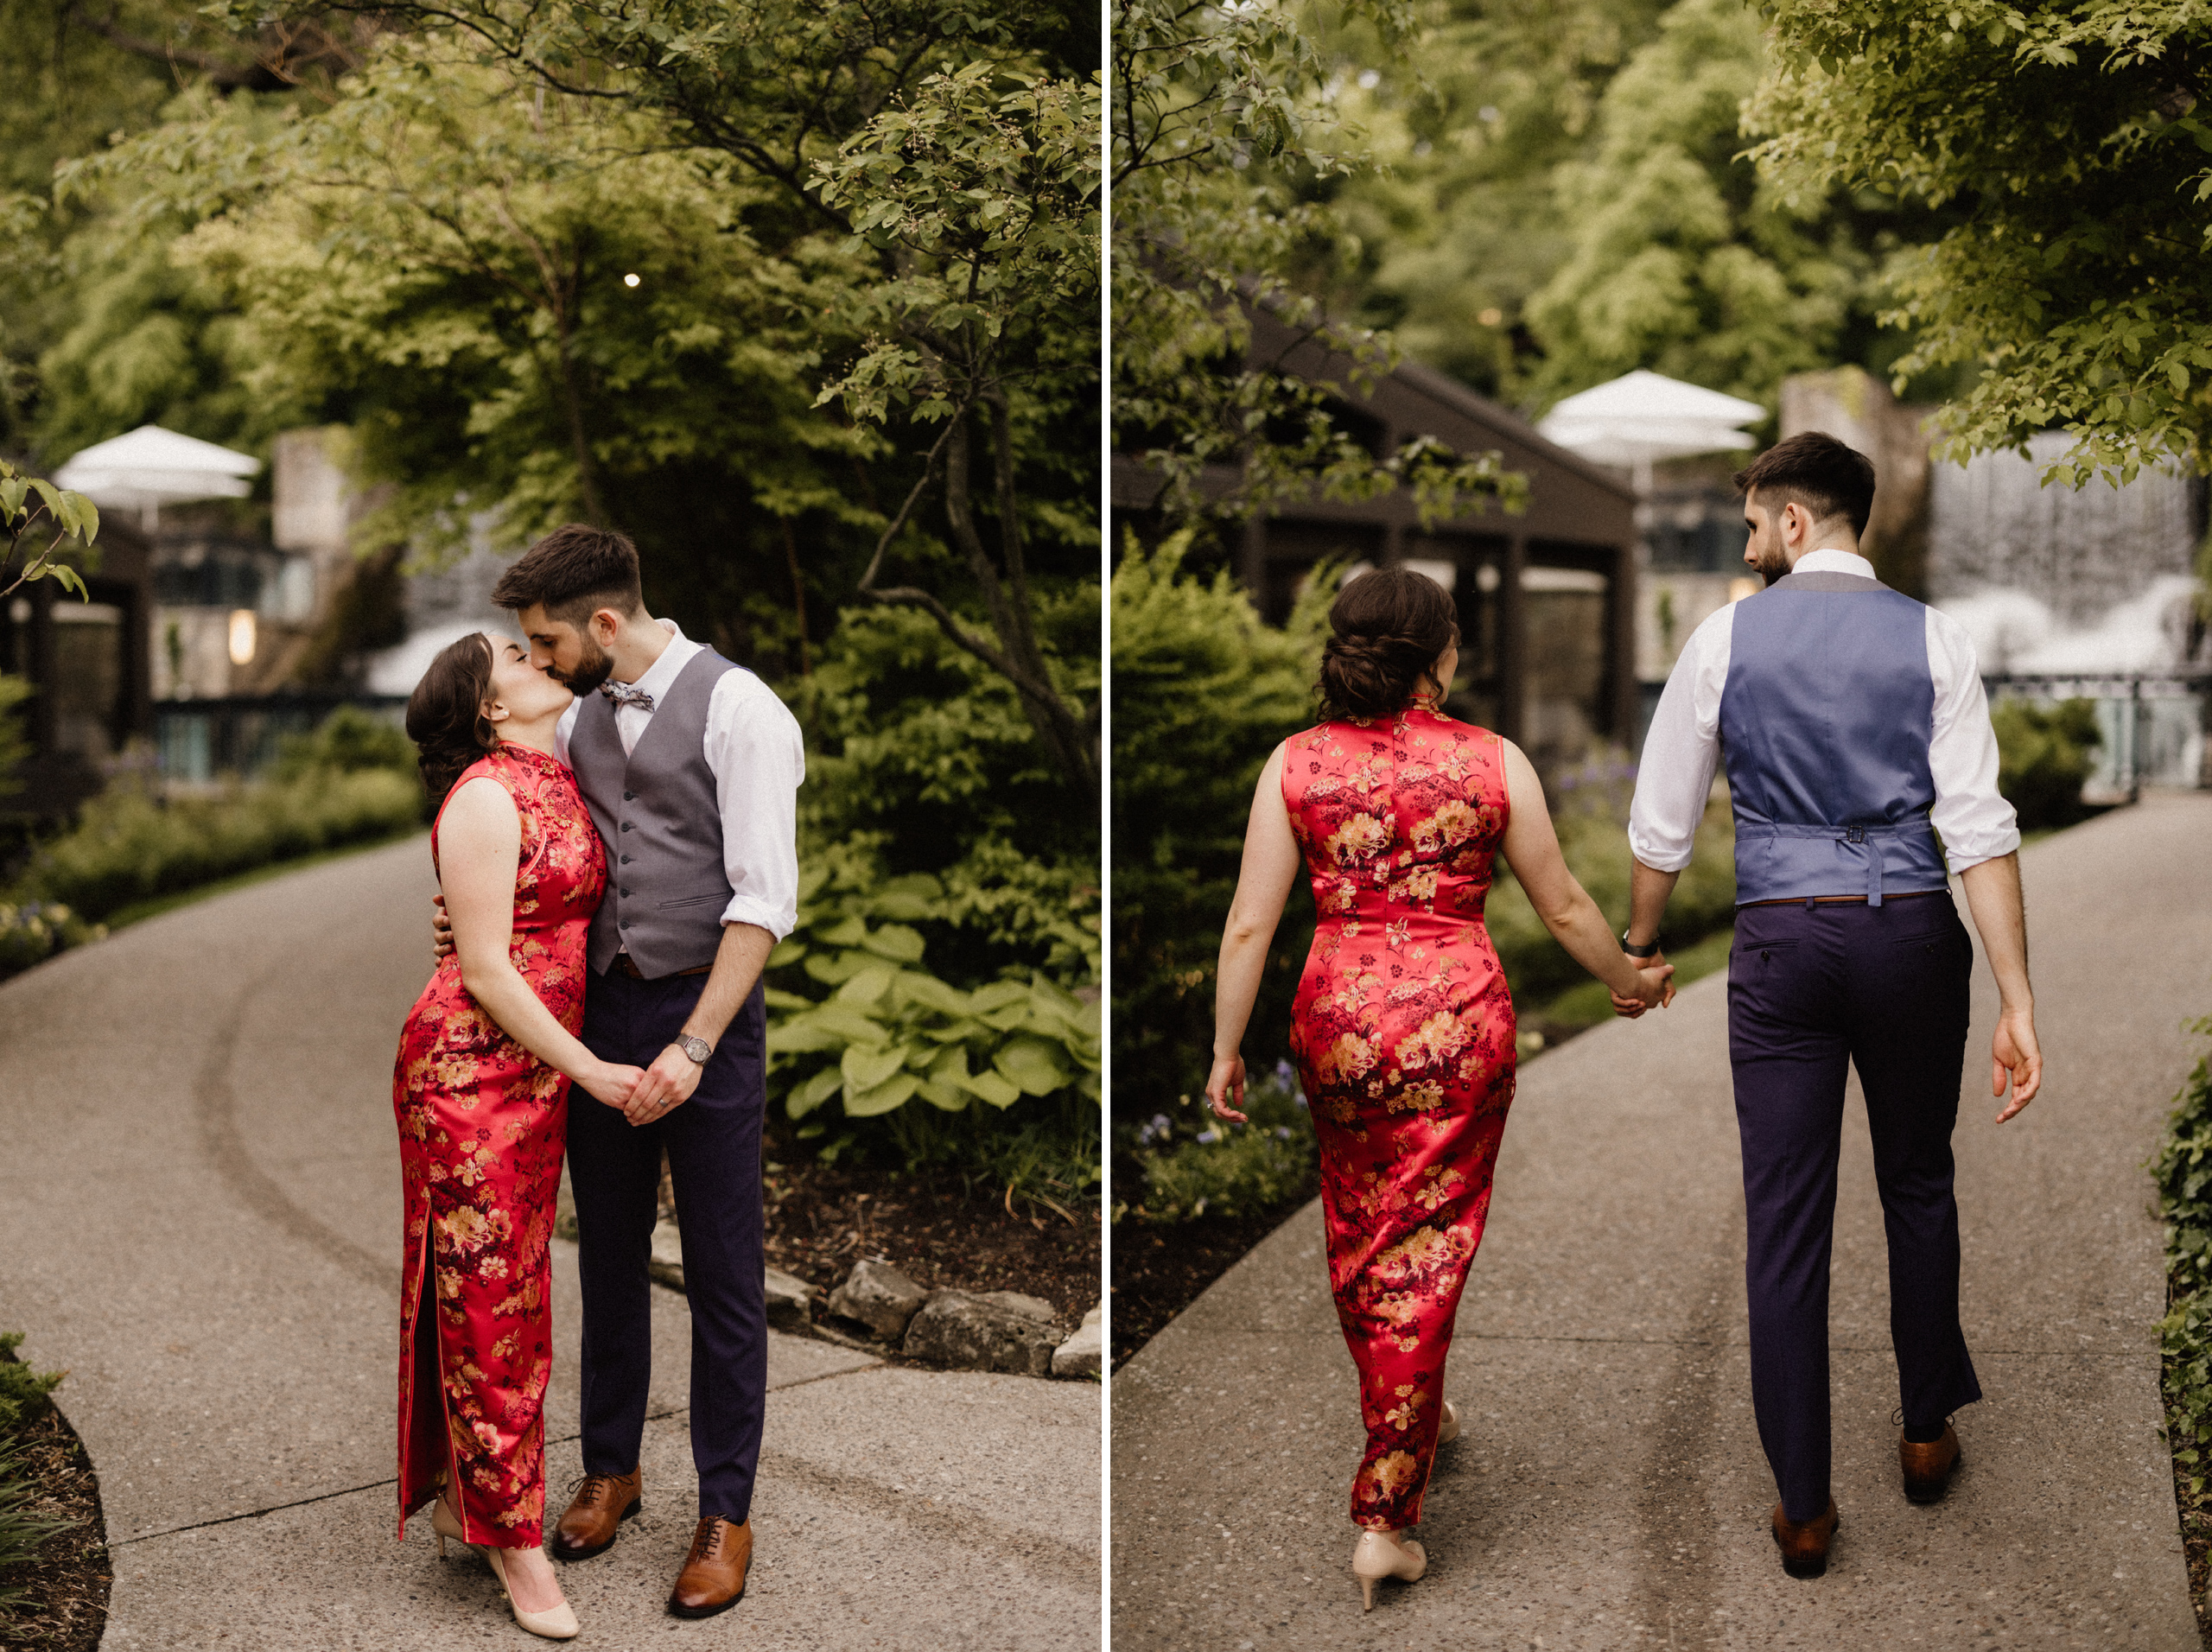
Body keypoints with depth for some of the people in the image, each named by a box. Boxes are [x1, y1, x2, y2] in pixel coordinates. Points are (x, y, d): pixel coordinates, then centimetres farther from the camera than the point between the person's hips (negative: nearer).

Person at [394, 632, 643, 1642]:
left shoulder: (561, 781, 9)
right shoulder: (484, 799, -17)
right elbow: (486, 972, -18)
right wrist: (590, 1071, -16)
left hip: (540, 1064, 8)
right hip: (473, 1066, -8)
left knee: (513, 1284, 14)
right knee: (488, 1293, -1)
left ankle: (463, 1495, 27)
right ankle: (510, 1536, 7)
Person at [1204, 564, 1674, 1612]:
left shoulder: (1296, 763, -2)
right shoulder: (1494, 762, -3)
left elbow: (1250, 924, -4)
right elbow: (1563, 908, 5)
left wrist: (1226, 1050, 5)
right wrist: (1632, 981, 22)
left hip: (1337, 1016, 2)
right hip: (1456, 1017, -1)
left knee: (1356, 1230, 22)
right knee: (1427, 1248, 4)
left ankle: (1409, 1417, 44)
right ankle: (1384, 1516, 3)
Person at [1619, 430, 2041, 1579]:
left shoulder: (1725, 640, 1)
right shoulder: (1932, 641, 1)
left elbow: (1661, 825, 6)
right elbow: (1979, 829, -7)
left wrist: (1638, 945, 22)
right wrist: (2017, 1001, -7)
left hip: (1781, 942, -1)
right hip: (1912, 934, 1)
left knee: (1785, 1224, 3)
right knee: (1918, 1187, 22)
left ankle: (1803, 1508, 9)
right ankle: (1927, 1431, 34)